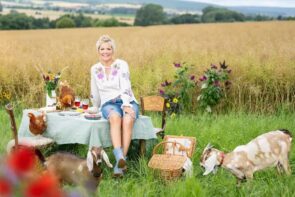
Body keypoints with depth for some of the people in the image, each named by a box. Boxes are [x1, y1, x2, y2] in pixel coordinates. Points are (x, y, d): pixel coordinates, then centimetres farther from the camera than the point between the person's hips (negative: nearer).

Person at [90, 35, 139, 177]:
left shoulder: (122, 65, -1)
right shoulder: (95, 69, 11)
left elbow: (126, 87, -14)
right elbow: (95, 93, 24)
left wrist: (126, 105, -29)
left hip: (128, 102, -1)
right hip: (109, 104, 1)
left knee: (128, 120, -37)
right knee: (115, 117, -37)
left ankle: (119, 164, -40)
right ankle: (120, 157, -54)